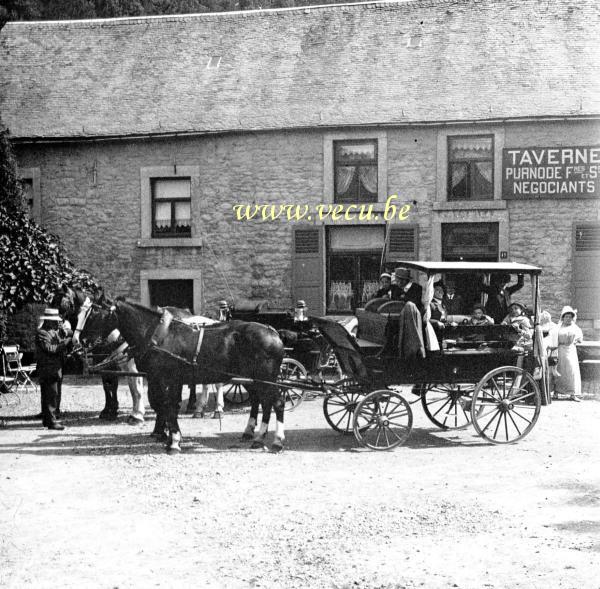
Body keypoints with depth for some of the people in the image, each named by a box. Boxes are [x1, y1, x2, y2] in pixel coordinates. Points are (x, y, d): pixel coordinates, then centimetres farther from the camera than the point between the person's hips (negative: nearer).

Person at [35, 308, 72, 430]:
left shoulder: (56, 331, 17)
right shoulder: (41, 333, -11)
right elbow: (50, 348, -21)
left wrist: (65, 332, -1)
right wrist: (65, 343, -20)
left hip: (57, 368, 9)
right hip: (48, 369, -9)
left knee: (54, 396, 14)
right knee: (51, 396, -11)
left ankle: (47, 419, 22)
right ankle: (51, 421, -11)